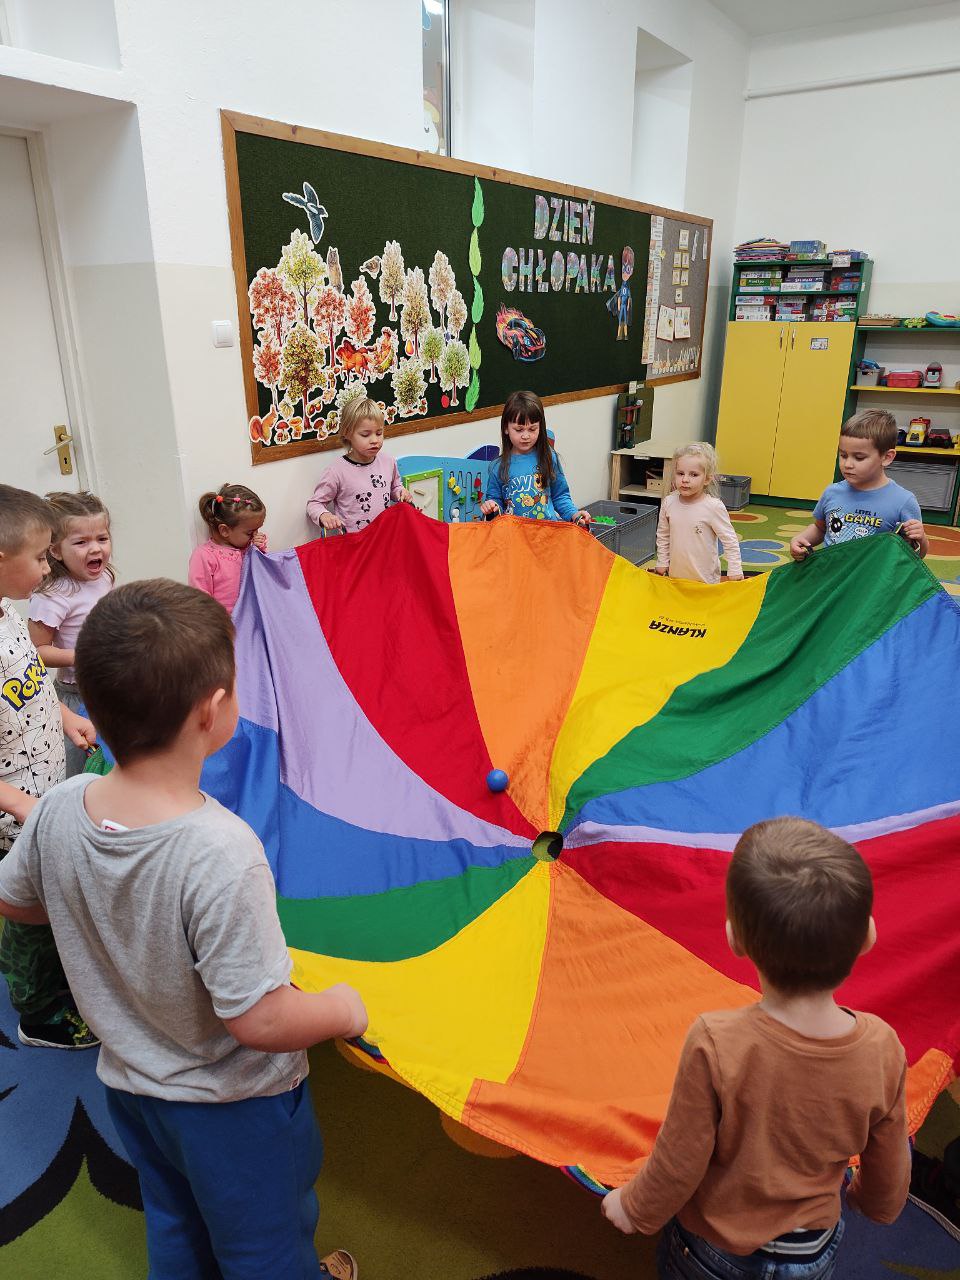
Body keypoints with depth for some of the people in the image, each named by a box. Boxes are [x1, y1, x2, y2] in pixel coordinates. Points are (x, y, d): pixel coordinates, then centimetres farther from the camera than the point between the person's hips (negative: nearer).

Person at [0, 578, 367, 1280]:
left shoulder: (61, 808, -20)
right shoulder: (222, 854, -39)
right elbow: (261, 1020, -32)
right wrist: (343, 1008, -13)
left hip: (130, 1085, 6)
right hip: (233, 1112, -5)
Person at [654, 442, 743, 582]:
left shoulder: (714, 507, -16)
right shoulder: (668, 503, -4)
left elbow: (729, 540, -10)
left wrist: (735, 570, -11)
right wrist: (662, 562, 11)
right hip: (676, 574, 4)